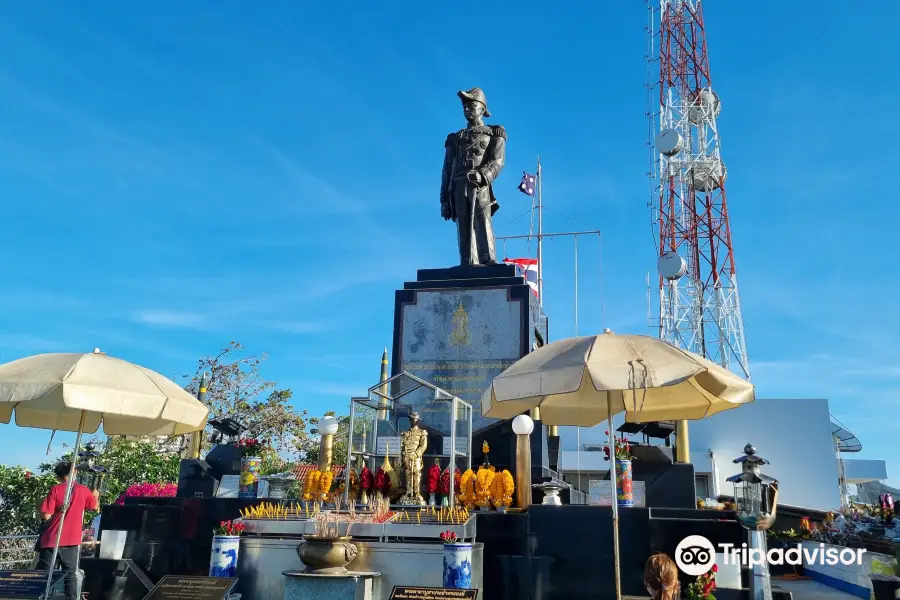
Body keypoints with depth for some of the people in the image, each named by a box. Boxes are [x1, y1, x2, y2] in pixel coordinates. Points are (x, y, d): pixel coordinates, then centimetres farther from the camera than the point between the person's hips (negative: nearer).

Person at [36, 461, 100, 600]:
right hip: (72, 540, 2)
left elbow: (47, 516, -11)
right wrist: (96, 496, 38)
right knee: (70, 575, 7)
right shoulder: (83, 490, 1)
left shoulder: (55, 490, -7)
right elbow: (95, 507, 18)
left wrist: (42, 507, 10)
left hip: (52, 540, -2)